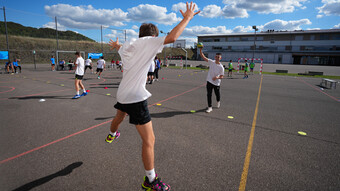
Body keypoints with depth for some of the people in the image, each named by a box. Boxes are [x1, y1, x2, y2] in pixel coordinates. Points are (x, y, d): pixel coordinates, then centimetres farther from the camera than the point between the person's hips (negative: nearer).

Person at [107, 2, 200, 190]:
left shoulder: (127, 46, 11)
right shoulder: (148, 41, -12)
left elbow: (120, 48, 36)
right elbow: (171, 37, -25)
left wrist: (116, 45, 61)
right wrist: (187, 17, -10)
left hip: (123, 94, 9)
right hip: (136, 97, -9)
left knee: (119, 117, 40)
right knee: (149, 140, -3)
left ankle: (111, 135, 71)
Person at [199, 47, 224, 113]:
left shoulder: (221, 67, -9)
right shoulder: (211, 62, -5)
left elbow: (221, 76, -3)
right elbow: (203, 57, -9)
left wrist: (217, 77, -25)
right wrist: (200, 50, -22)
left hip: (217, 83, -1)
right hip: (209, 81, 1)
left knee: (217, 94, 13)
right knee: (209, 94, -1)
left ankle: (218, 101, 48)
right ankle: (210, 107, 9)